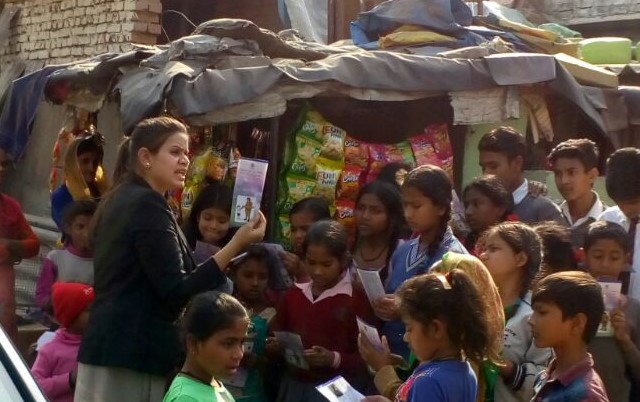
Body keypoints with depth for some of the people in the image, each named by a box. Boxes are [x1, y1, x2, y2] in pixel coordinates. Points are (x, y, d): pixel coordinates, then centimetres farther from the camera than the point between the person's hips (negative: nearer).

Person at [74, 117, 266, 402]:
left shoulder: (119, 200, 16)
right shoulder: (148, 204, -13)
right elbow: (176, 291, -19)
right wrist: (237, 244, -21)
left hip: (109, 346, 10)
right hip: (130, 353, -10)